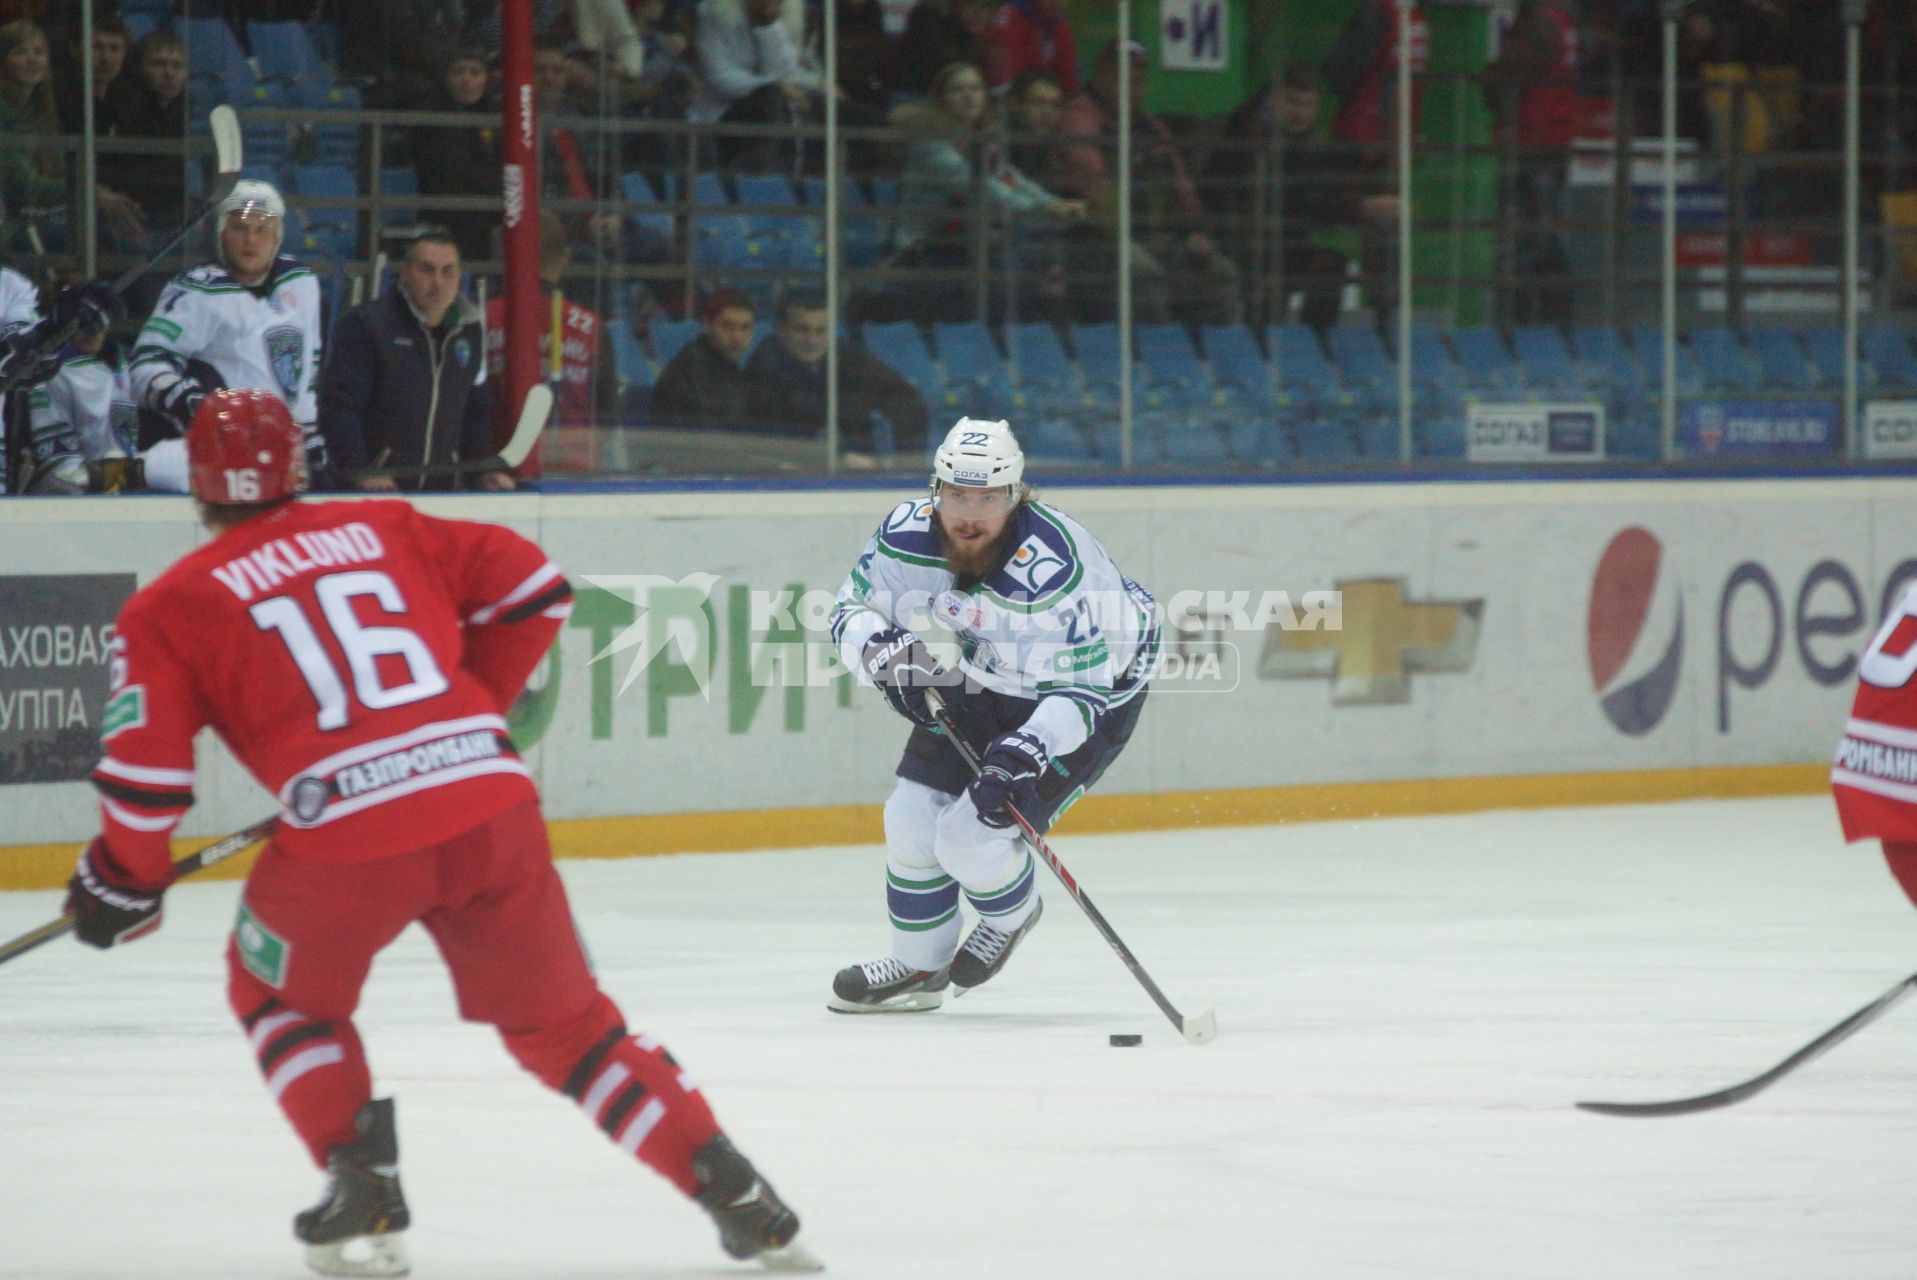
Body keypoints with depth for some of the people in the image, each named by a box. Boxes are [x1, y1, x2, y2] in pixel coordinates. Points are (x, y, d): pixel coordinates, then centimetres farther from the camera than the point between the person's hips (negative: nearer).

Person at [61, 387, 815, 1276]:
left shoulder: (170, 609, 10)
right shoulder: (384, 531, 19)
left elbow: (144, 766, 3)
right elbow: (533, 587, 18)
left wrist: (125, 884, 19)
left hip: (346, 836, -3)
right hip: (490, 806, 3)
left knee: (282, 998, 25)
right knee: (562, 1020, 17)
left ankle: (363, 1195, 10)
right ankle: (732, 1192, 10)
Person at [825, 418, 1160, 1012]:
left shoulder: (1057, 572, -38)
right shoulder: (907, 536, -21)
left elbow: (1088, 686, -32)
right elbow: (852, 612, -6)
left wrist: (1032, 747, -46)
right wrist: (885, 652, -28)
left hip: (1099, 685, -6)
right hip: (976, 678, 6)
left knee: (971, 838, -14)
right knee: (912, 817, 3)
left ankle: (1012, 914, 21)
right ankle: (916, 967, 26)